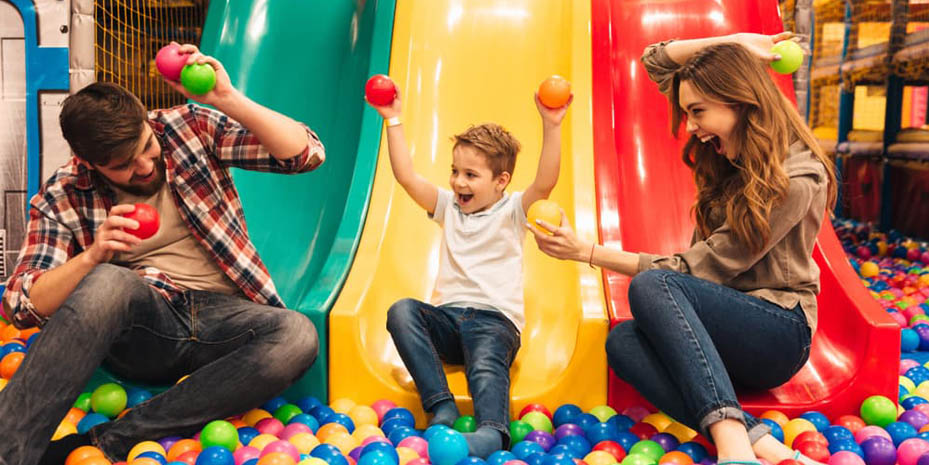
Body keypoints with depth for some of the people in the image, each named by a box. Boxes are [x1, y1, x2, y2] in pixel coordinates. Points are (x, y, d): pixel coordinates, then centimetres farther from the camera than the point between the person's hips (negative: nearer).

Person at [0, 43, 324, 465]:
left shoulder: (190, 127, 1)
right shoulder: (63, 197, 1)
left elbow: (306, 153, -8)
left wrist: (227, 99, -21)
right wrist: (92, 256, -22)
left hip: (219, 316, 1)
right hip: (140, 322, -1)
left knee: (296, 335, -33)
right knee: (109, 282, -36)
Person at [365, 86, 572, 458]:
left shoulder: (512, 211, 5)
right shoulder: (449, 206, 18)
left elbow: (545, 183, -14)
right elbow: (406, 177, 9)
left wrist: (551, 126, -24)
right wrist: (393, 120, 6)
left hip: (495, 319, -4)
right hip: (447, 317, 5)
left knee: (486, 365, -35)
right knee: (401, 311, -24)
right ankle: (441, 407, -32)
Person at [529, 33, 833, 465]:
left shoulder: (797, 178, -17)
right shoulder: (727, 149, 5)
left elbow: (700, 268, -19)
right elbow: (656, 60, 12)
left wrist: (587, 252, -19)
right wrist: (734, 43, -1)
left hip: (779, 330, -7)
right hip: (727, 322, 7)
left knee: (650, 284, -32)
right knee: (623, 341, -23)